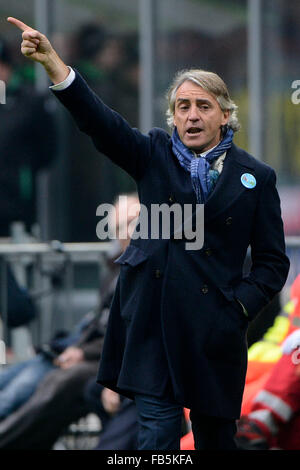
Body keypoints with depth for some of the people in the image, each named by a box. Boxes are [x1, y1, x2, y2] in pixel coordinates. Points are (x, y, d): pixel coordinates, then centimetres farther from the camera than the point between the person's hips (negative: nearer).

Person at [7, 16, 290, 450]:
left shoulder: (255, 177, 4)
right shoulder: (155, 154, 7)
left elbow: (273, 262, 7)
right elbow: (100, 122, -9)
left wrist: (241, 305, -9)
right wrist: (51, 61, -23)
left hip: (213, 328, 0)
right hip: (151, 319, 0)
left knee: (215, 435, 10)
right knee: (158, 432, -7)